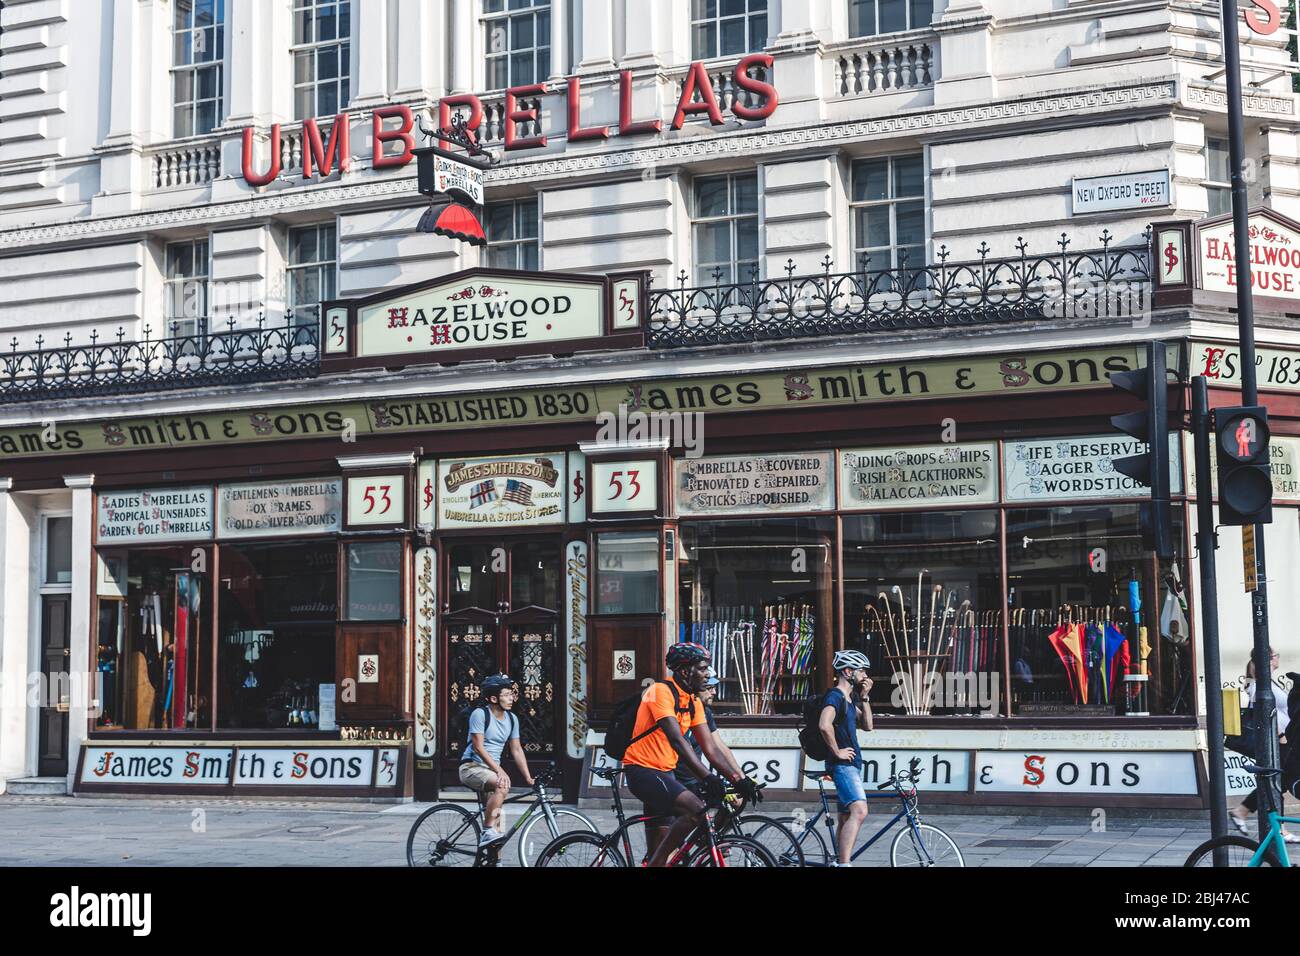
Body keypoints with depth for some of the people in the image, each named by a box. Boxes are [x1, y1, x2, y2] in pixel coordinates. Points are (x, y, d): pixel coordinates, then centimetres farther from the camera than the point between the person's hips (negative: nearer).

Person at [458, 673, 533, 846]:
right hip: (472, 767, -7)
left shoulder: (512, 719, 8)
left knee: (496, 815, -1)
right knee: (502, 785, -33)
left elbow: (516, 751, 11)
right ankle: (487, 831, -30)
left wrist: (528, 778, 2)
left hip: (492, 770, 7)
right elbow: (478, 747, -18)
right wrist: (499, 770, -25)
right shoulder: (480, 714, -12)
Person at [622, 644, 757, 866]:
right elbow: (676, 740, -27)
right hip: (642, 770, -9)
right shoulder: (661, 691, -17)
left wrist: (740, 779, -5)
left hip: (665, 773, 9)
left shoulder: (694, 702, 9)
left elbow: (711, 748, 6)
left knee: (659, 849, 8)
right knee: (697, 809, -26)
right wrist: (707, 777, -35)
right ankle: (655, 863, -16)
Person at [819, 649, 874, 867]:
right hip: (843, 765, -11)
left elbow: (868, 725, 18)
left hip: (852, 764, 11)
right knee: (859, 810, -24)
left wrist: (864, 697, 9)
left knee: (846, 818, 12)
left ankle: (839, 861, 17)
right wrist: (837, 751, -20)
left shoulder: (849, 699, 19)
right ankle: (844, 863, -30)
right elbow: (824, 725, -29)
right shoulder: (835, 696, -13)